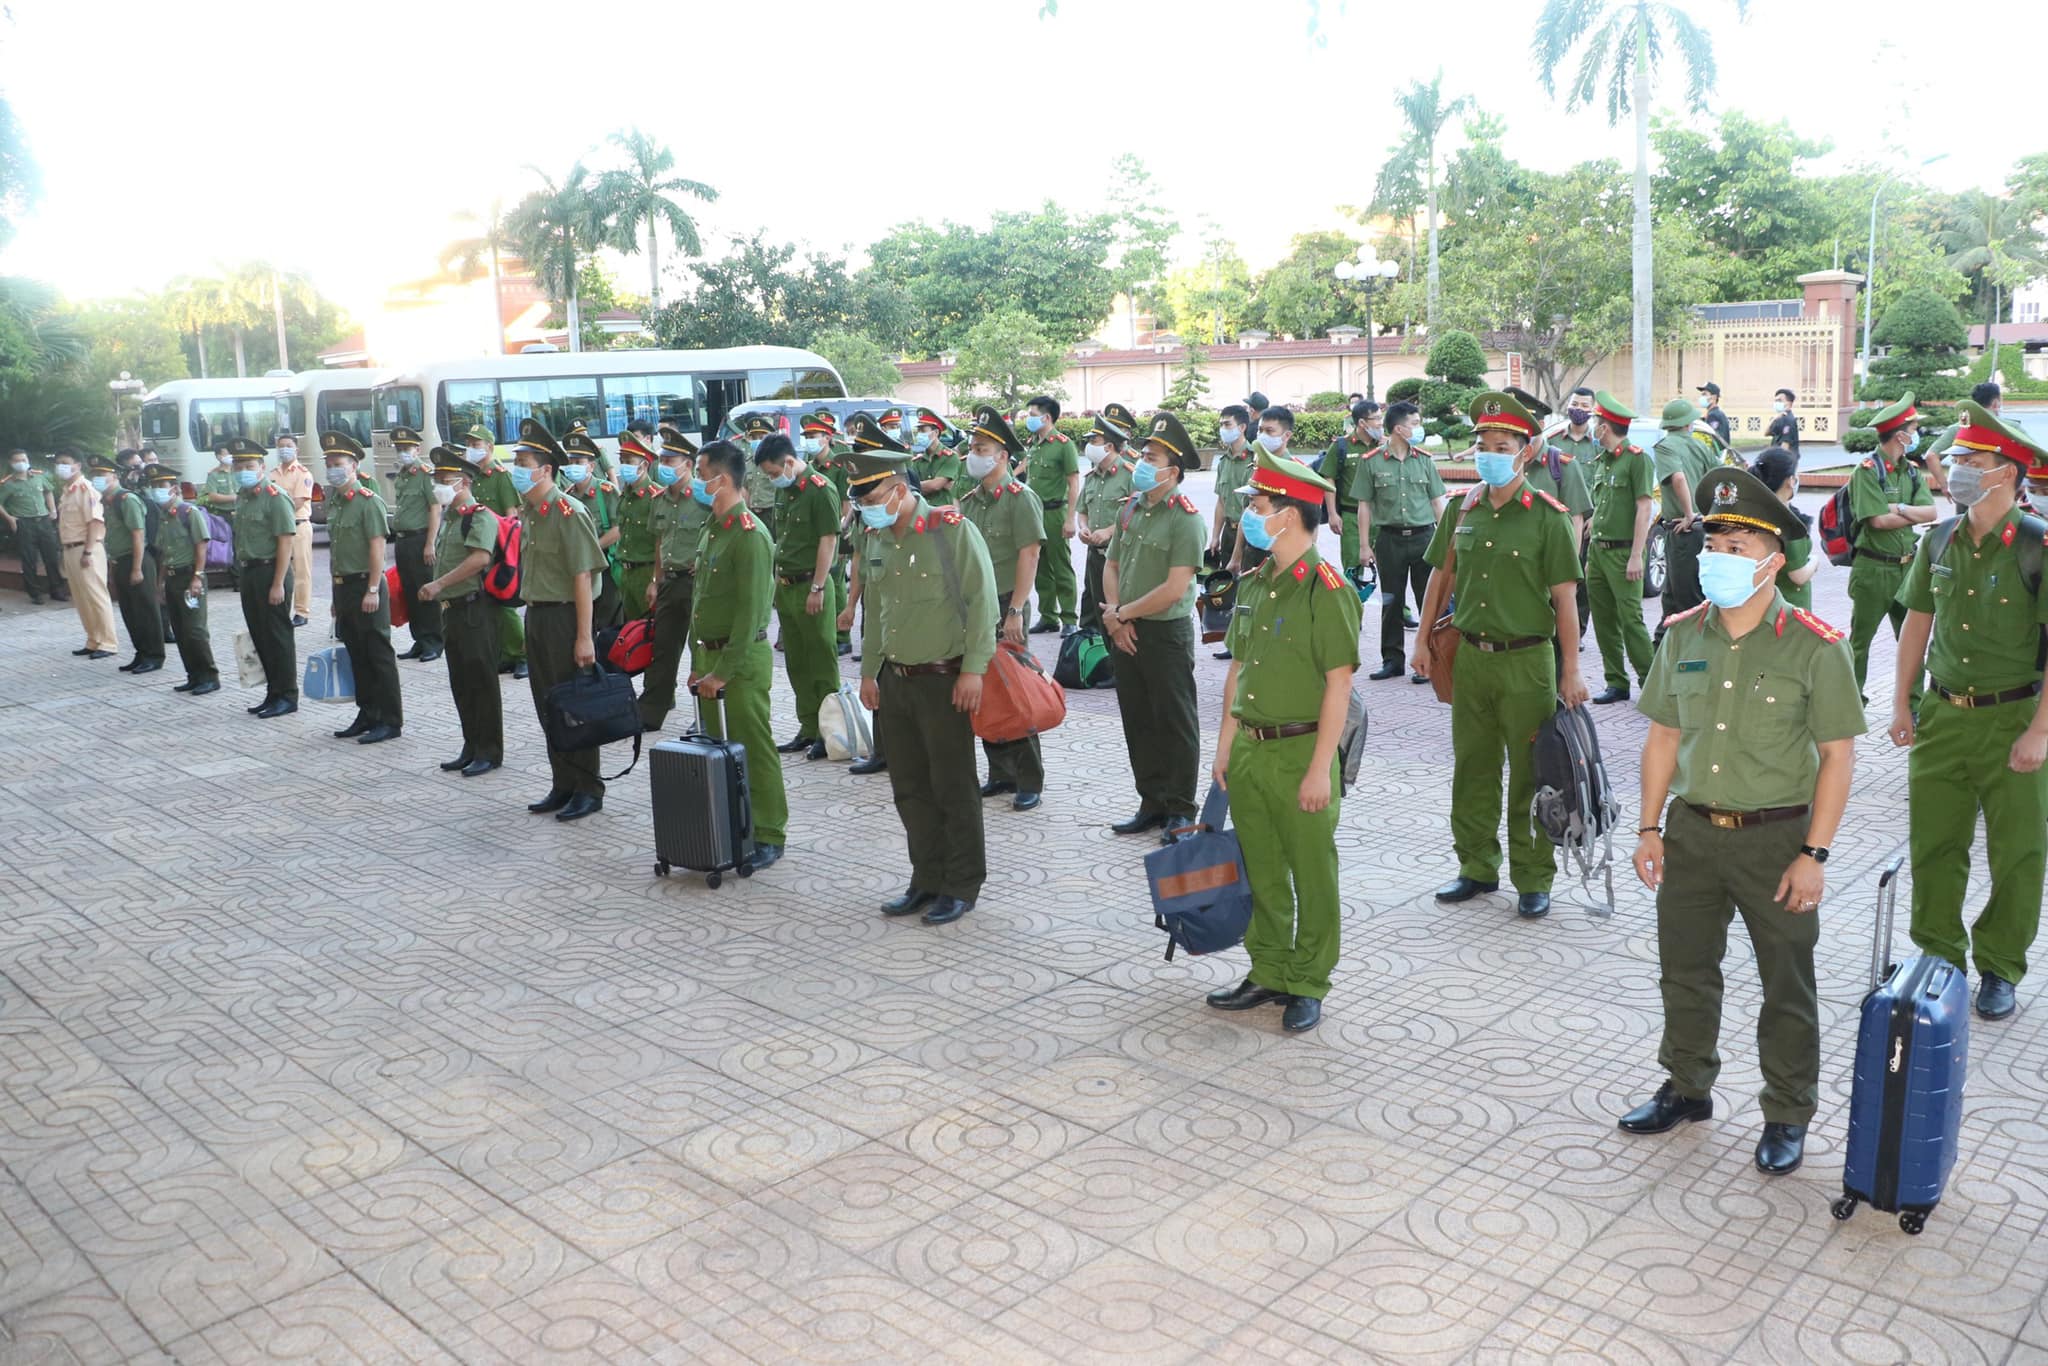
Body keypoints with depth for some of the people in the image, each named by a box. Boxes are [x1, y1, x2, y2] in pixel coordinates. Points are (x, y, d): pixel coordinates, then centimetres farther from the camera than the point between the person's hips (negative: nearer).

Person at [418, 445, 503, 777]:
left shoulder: (481, 517, -12)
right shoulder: (447, 517, 17)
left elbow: (479, 558, -26)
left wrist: (439, 584, -25)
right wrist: (440, 596, 19)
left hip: (475, 610, -9)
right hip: (451, 610, 9)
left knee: (482, 682, -3)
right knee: (460, 684, 13)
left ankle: (489, 751, 5)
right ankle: (471, 748, 22)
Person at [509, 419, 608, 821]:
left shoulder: (568, 513, -15)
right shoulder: (527, 513, 11)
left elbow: (583, 578, -18)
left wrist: (584, 636, -21)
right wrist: (531, 615, 13)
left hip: (564, 617, -9)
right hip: (536, 617, 9)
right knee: (547, 708, 13)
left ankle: (589, 790, 9)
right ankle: (563, 786, 23)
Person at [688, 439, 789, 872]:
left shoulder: (750, 536, -16)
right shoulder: (713, 528, 13)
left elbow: (750, 613, -20)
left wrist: (723, 671, -19)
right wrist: (699, 663, 14)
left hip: (742, 660, -9)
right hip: (711, 657, 9)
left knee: (753, 749, -2)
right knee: (719, 746, 13)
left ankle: (769, 835, 7)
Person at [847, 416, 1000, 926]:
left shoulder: (951, 528, -13)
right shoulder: (877, 537, 10)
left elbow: (982, 600, -15)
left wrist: (973, 669, -18)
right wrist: (869, 671, 19)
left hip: (944, 680, -7)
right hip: (896, 681, 7)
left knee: (953, 788, 2)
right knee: (910, 788, 13)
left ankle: (962, 886, 15)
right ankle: (928, 880, 25)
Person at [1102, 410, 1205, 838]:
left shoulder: (1185, 517, -14)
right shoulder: (1130, 510, 8)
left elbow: (1175, 588, -19)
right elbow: (1112, 566, 13)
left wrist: (1122, 613, -12)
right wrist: (1115, 617, -3)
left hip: (1167, 632, -7)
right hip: (1125, 633, 7)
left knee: (1175, 723, 4)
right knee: (1138, 722, 13)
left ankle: (1180, 809, 14)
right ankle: (1152, 803, 25)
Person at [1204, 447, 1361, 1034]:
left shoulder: (1327, 589, -14)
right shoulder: (1258, 581, 10)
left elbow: (1338, 685, -16)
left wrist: (1320, 768, -18)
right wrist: (1225, 743, 11)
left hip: (1301, 752, -7)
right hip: (1249, 749, 7)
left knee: (1312, 876, 6)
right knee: (1262, 873, 16)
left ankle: (1307, 986, 19)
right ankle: (1268, 972, 29)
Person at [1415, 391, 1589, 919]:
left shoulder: (1546, 516, -8)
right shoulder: (1461, 510, 5)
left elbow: (1564, 596, -8)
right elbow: (1442, 576, 15)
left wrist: (1571, 671, -10)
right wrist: (1423, 640, 12)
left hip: (1527, 661, -4)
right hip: (1471, 656, 5)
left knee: (1530, 775, 3)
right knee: (1472, 768, 13)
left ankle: (1534, 880, 15)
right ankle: (1477, 867, 27)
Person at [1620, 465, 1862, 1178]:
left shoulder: (1814, 646, -12)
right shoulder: (1683, 635, 1)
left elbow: (1838, 754, -10)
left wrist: (1813, 854, -13)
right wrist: (1649, 827, 5)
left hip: (1776, 838, -4)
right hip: (1692, 831, 4)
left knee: (1787, 988, 10)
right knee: (1685, 970, 17)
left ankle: (1787, 1115, 28)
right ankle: (1687, 1087, 36)